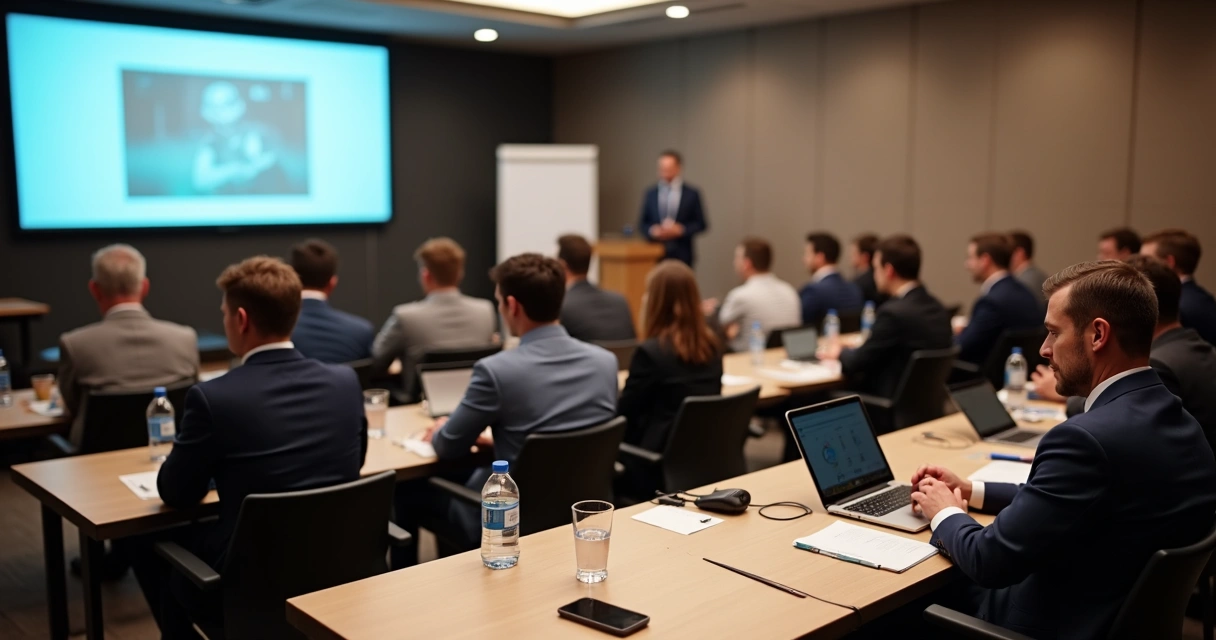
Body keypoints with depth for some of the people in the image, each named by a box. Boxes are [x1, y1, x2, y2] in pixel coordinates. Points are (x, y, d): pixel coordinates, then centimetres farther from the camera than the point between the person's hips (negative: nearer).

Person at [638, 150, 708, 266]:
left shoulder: (692, 193, 2)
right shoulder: (650, 193, 8)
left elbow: (701, 224, 3)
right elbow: (642, 223, 12)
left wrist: (680, 230, -11)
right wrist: (652, 230, -9)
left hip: (682, 256, -1)